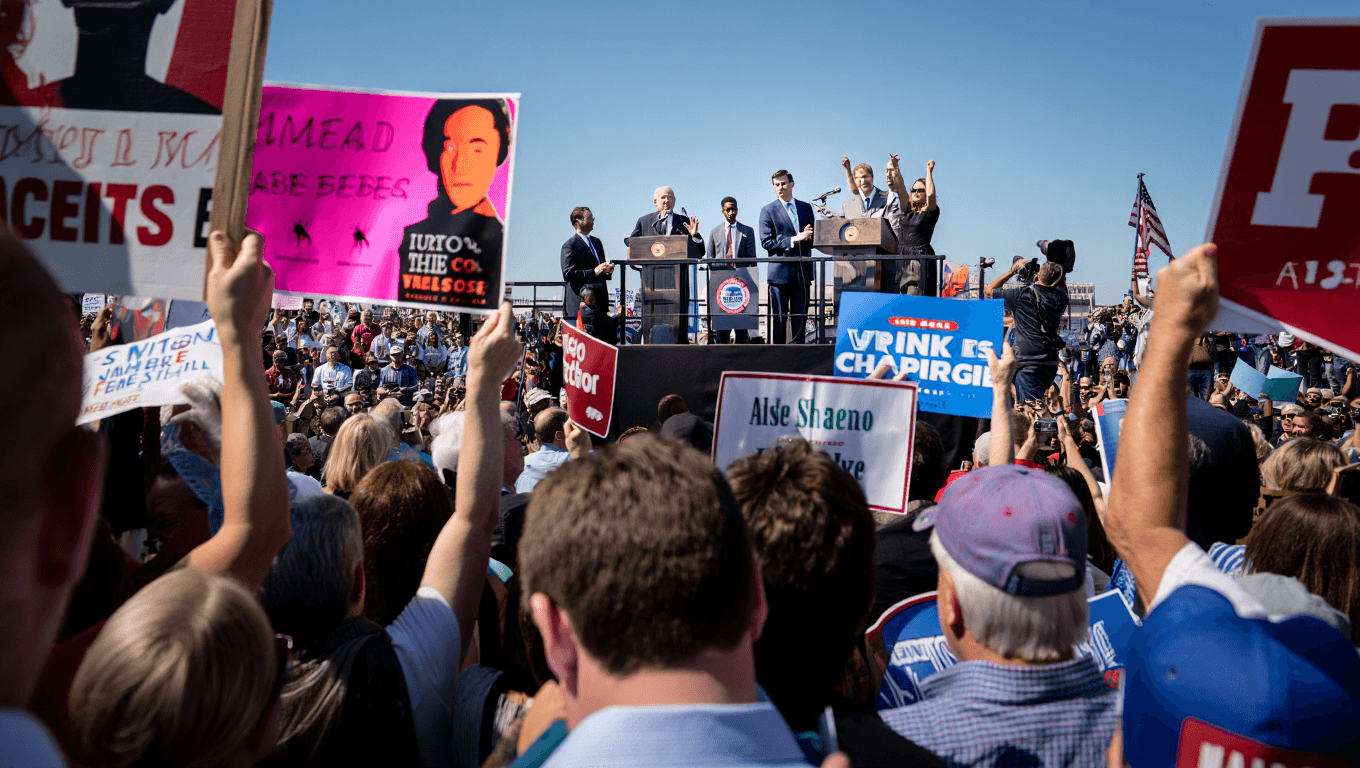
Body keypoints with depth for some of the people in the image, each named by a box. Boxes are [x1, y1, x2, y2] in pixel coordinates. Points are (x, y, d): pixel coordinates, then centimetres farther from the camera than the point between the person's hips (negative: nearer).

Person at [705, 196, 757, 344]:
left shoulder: (748, 231, 12)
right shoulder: (714, 232, 14)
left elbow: (752, 258, 8)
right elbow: (709, 257, 14)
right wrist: (715, 275, 0)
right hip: (720, 280, 1)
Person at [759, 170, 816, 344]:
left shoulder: (806, 208, 14)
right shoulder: (768, 211, 2)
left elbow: (812, 239, 16)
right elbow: (766, 242, -8)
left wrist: (807, 236, -8)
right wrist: (793, 240, -16)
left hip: (802, 271, 3)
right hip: (780, 271, -3)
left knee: (800, 317, 5)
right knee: (779, 319, 0)